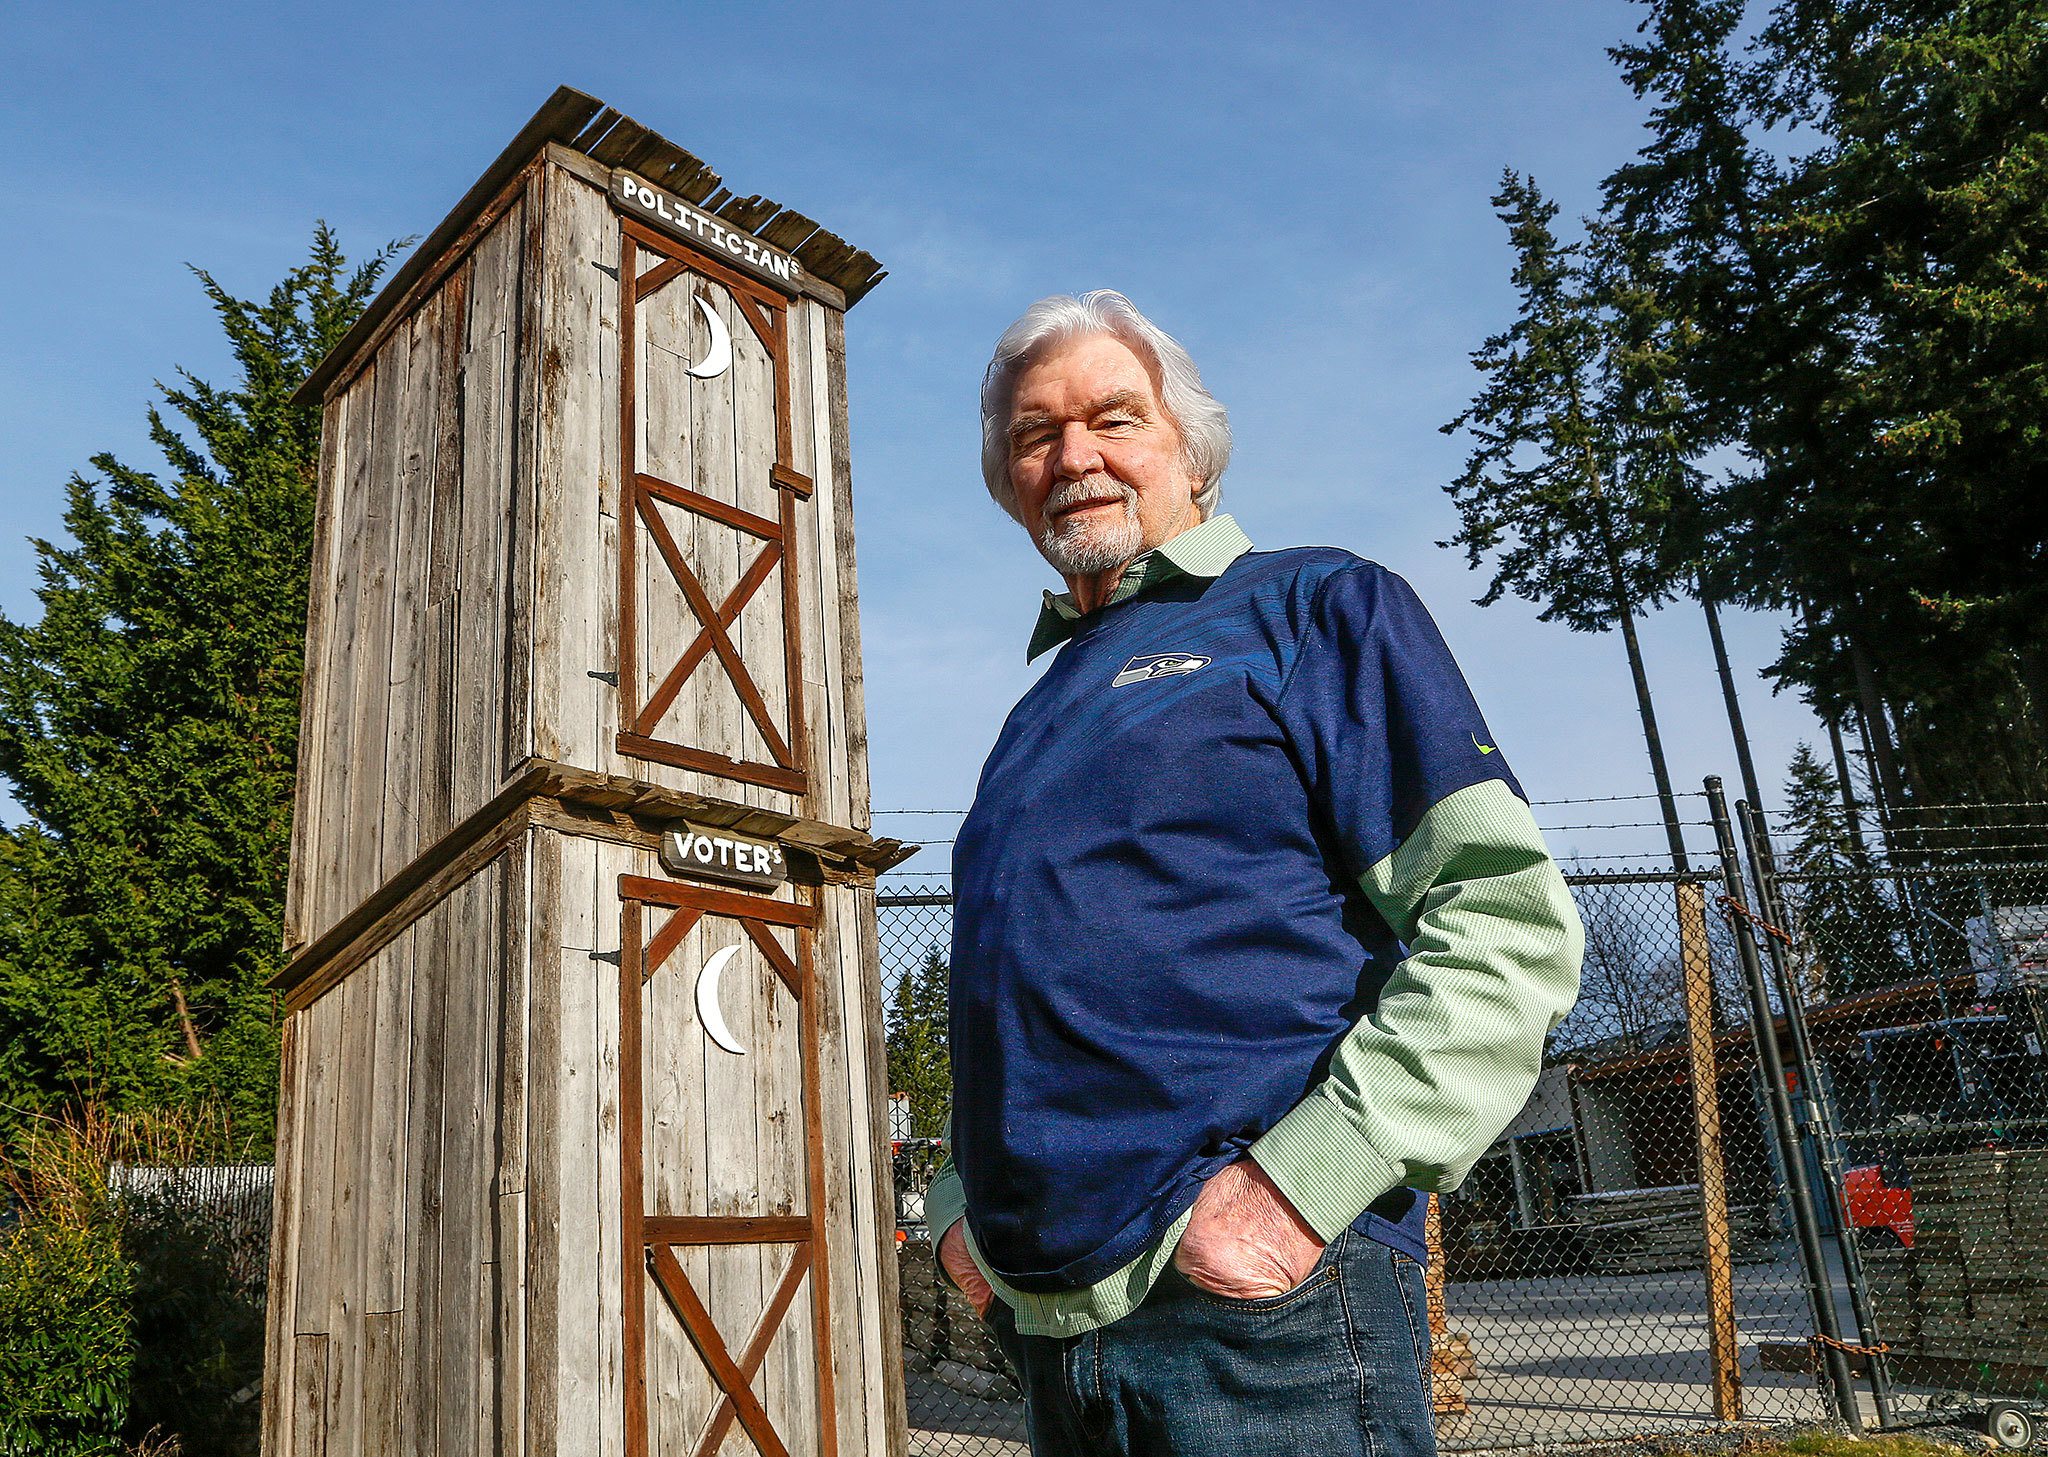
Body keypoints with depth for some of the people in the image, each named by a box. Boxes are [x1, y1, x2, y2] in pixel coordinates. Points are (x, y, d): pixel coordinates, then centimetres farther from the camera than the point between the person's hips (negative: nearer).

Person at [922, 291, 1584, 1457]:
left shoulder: (1311, 607, 1)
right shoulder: (1042, 714, 19)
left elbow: (1508, 916, -11)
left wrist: (1301, 1180, -18)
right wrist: (963, 1204, 12)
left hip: (1256, 1298, -6)